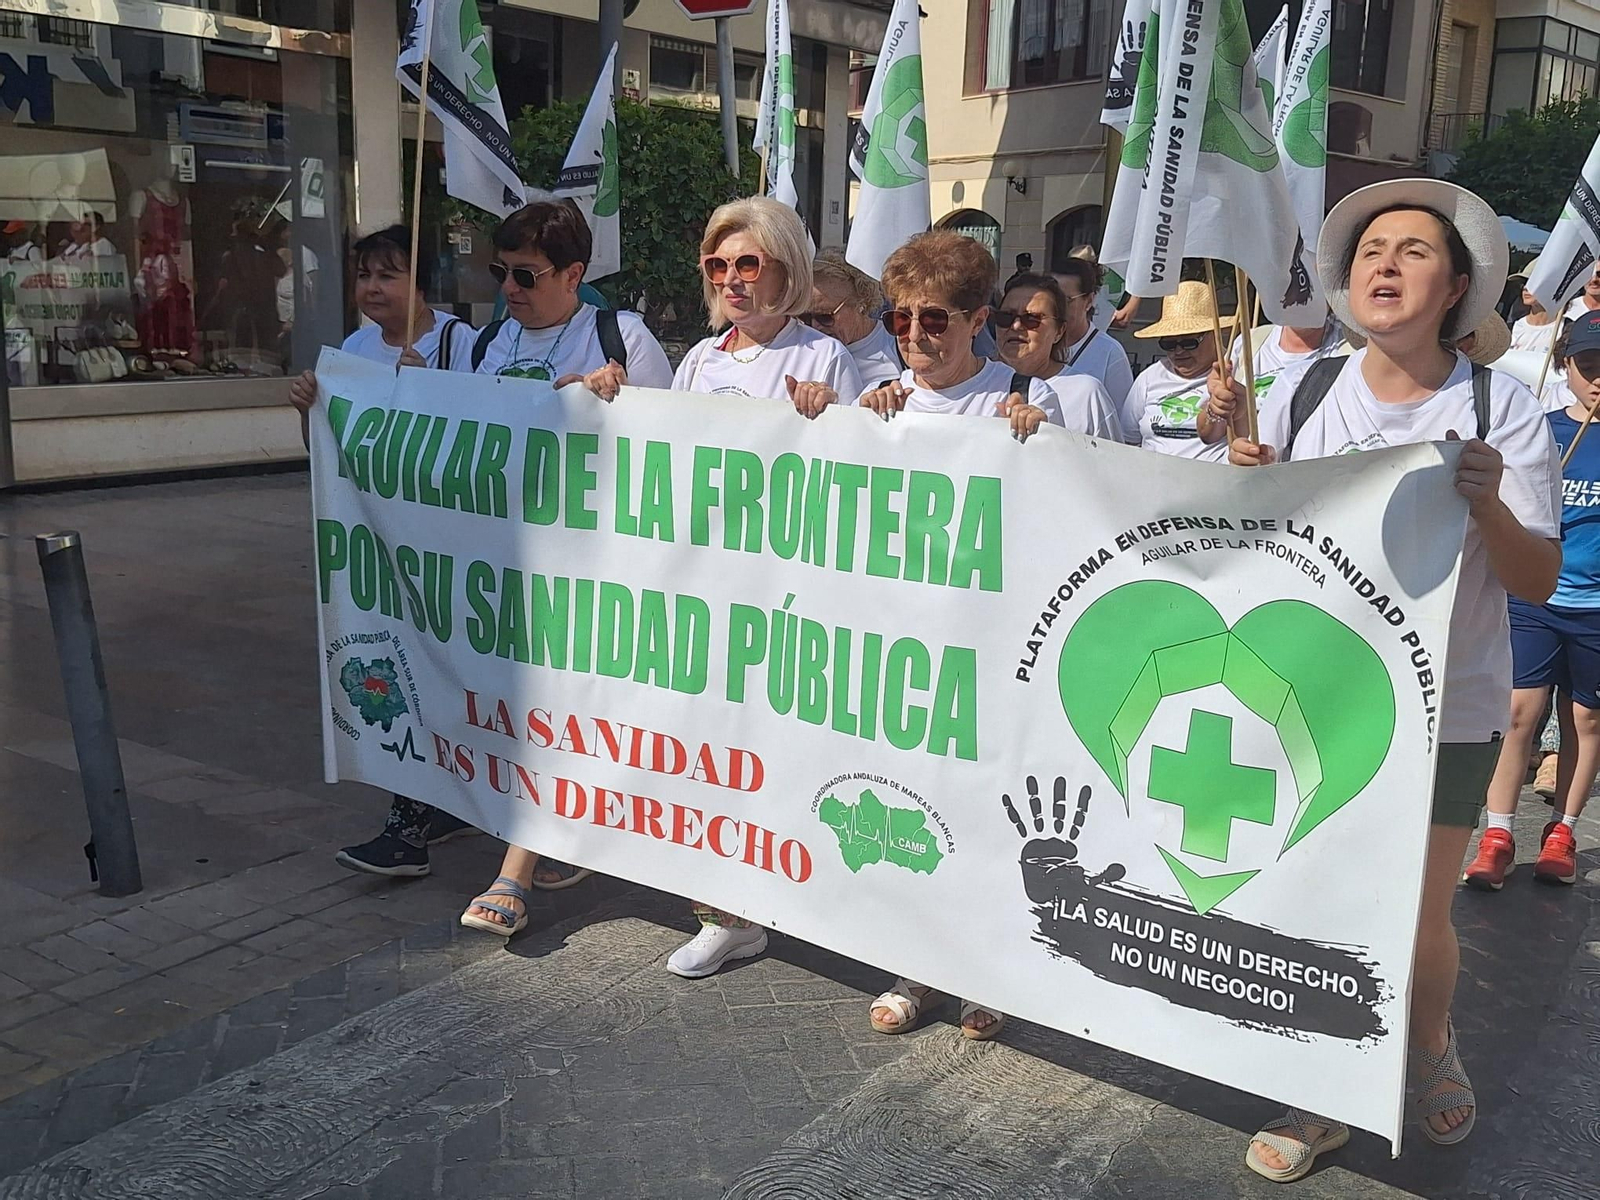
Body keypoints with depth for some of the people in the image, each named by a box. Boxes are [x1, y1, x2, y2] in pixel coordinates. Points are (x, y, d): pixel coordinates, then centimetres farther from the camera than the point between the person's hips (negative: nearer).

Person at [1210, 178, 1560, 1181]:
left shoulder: (1502, 410, -7)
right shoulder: (1305, 390, -2)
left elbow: (1539, 583, -7)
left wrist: (1488, 500, -25)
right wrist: (1240, 444, -11)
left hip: (1446, 709, -1)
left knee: (1419, 915, 9)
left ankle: (1433, 1046, 42)